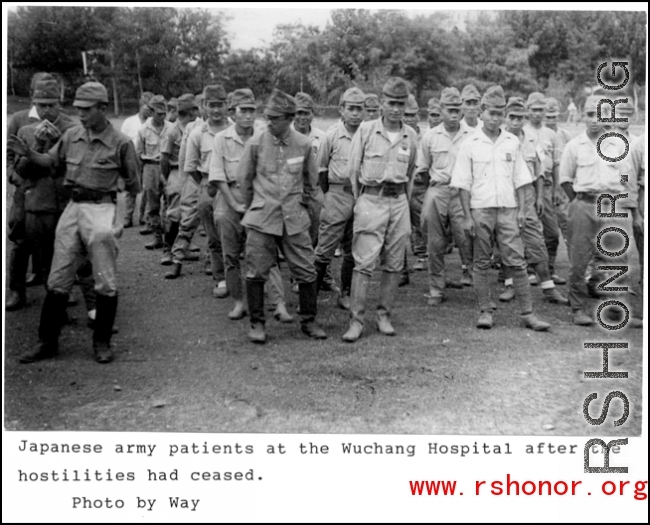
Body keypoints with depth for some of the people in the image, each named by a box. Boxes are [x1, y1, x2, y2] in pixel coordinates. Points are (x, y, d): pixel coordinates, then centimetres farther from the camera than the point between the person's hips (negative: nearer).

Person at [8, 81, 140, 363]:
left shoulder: (121, 143, -6)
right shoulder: (71, 135, 6)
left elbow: (133, 186, 1)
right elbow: (52, 161, 19)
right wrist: (28, 153, 2)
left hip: (101, 208, -4)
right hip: (73, 207, 4)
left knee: (106, 284, 0)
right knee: (57, 280, 7)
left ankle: (102, 342, 15)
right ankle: (47, 342, 16)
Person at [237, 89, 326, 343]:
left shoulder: (303, 145, -1)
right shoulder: (256, 143, -4)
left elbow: (311, 178, 16)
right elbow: (244, 178, 9)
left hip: (295, 219, 1)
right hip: (261, 218, -1)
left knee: (306, 272, 4)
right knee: (256, 272, 1)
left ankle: (309, 321, 21)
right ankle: (257, 324, 16)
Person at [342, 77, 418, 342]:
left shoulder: (411, 135, 8)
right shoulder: (366, 130, -1)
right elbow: (353, 170, 4)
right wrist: (361, 200, 6)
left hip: (399, 202, 4)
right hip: (370, 199, -3)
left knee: (394, 264, 6)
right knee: (364, 263, -7)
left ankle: (384, 316, 17)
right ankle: (356, 320, -3)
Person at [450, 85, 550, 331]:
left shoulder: (512, 142, 9)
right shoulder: (470, 144, 1)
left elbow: (519, 180, 12)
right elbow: (463, 184, -1)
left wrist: (521, 210, 4)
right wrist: (467, 217, -6)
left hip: (508, 209, 2)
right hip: (480, 210, -1)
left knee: (517, 262, -1)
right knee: (481, 263, 4)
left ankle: (527, 313, 3)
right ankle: (485, 312, 13)